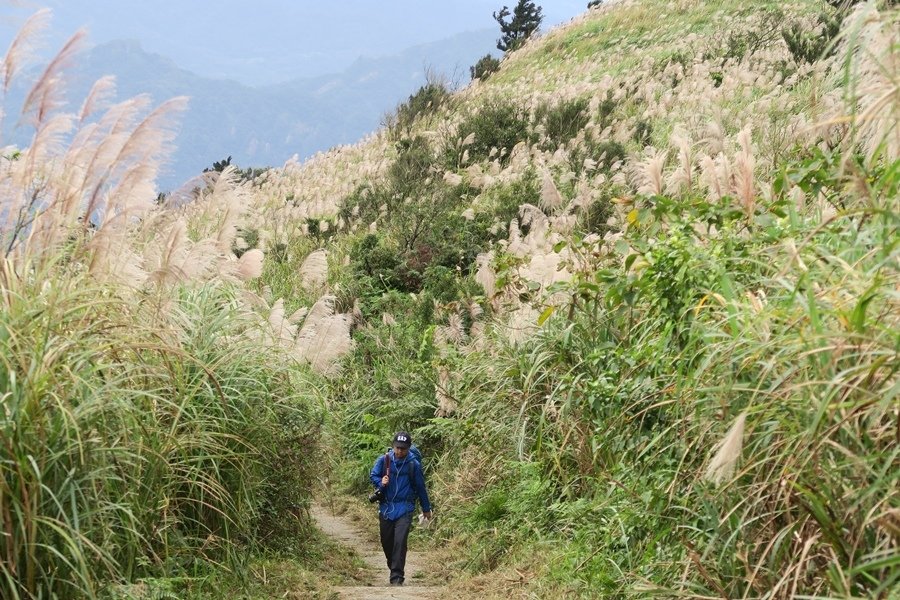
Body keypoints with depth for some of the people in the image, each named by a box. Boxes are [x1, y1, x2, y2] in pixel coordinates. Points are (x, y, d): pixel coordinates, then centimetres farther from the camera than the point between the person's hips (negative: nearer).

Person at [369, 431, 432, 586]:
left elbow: (420, 487, 5)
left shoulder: (413, 464, -5)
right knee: (386, 541, 12)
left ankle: (397, 577, -10)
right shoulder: (383, 460, -3)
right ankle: (393, 566, 37)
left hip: (404, 508, -3)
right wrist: (381, 482, -18)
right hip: (386, 507, 3)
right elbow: (373, 475, 5)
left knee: (400, 542, -14)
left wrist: (426, 508, 13)